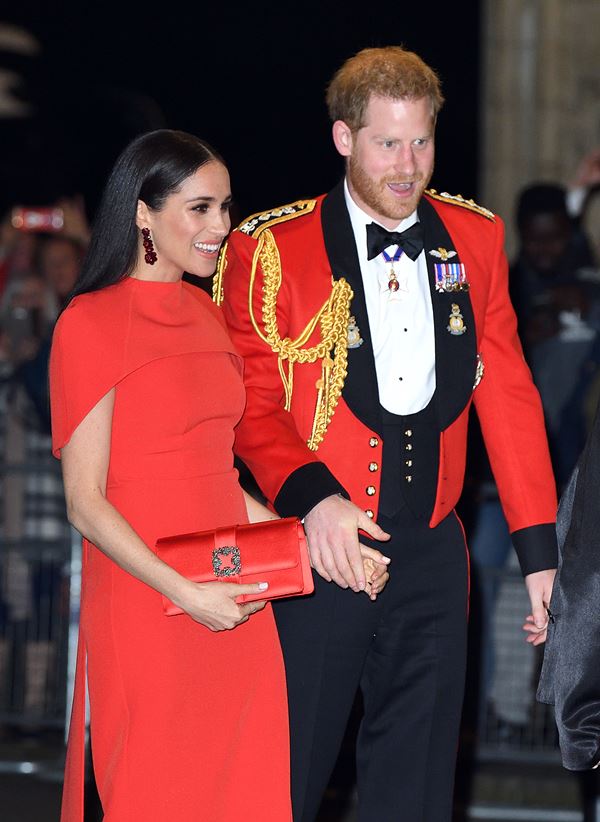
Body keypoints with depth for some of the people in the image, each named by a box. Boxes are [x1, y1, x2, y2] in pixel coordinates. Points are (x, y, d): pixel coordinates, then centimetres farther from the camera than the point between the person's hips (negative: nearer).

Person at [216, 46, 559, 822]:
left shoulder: (474, 237, 7)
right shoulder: (270, 248, -4)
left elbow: (507, 395, 9)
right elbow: (251, 400, -4)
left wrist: (538, 547, 6)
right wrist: (309, 497, -22)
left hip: (431, 554, 3)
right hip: (318, 546, -3)